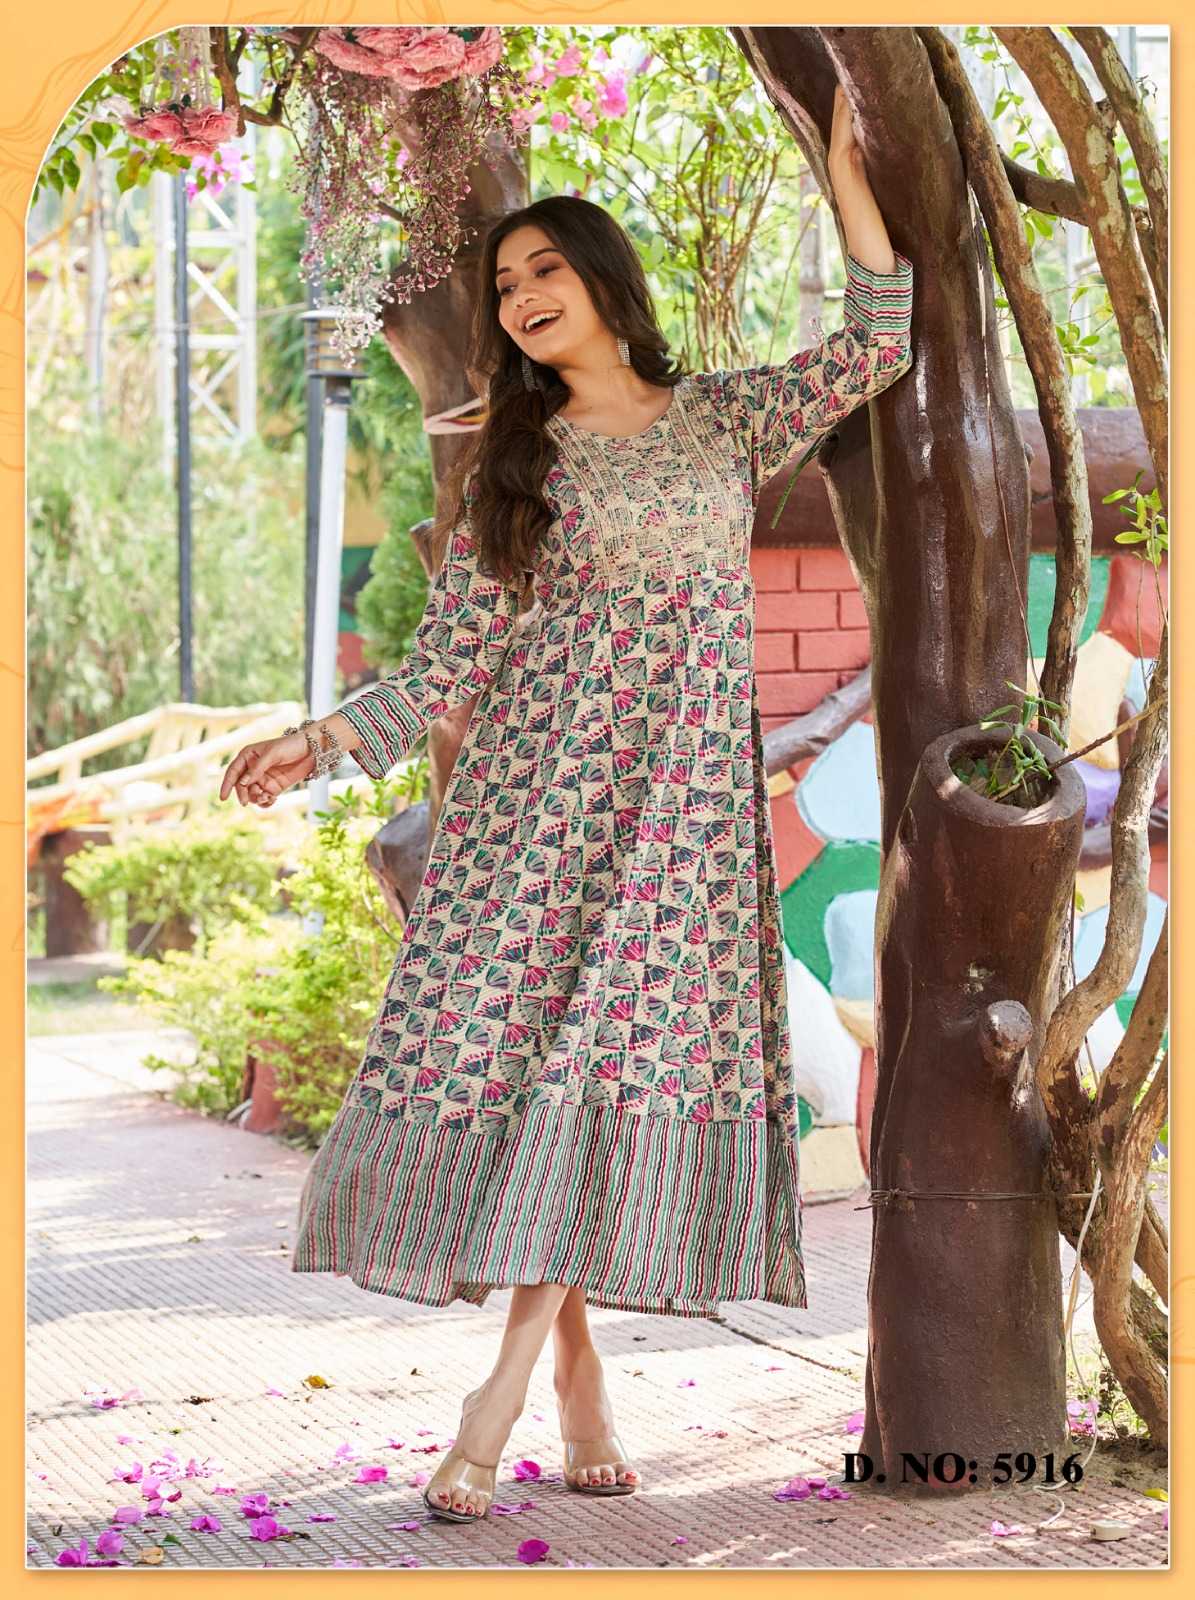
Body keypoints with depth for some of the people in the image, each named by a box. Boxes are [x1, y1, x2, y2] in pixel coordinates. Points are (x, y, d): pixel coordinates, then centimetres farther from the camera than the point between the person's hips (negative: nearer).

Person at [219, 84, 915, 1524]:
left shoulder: (724, 416, 12)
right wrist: (320, 742, -5)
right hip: (537, 792, 0)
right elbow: (449, 662, 6)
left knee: (616, 1058, -11)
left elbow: (874, 346, 1)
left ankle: (504, 1387, -11)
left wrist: (845, 171, 0)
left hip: (680, 800, 0)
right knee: (528, 1049, -9)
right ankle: (579, 1393, 0)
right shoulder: (508, 466, 10)